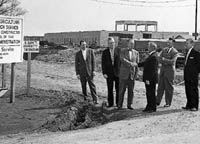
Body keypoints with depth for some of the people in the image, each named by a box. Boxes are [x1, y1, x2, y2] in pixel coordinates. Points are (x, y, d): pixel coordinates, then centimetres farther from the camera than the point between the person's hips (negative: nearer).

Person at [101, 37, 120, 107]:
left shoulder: (118, 51, 1)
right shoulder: (105, 52, 3)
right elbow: (103, 63, 2)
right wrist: (104, 73, -6)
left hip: (117, 73, -1)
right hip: (109, 73, 1)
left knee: (118, 89, 2)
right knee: (110, 89, 5)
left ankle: (118, 103, 13)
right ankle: (110, 103, 15)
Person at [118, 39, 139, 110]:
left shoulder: (136, 53, 10)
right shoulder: (123, 51, 3)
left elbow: (137, 63, 10)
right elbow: (122, 59, -13)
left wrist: (135, 74, 5)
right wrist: (131, 63, -17)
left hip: (132, 74, 3)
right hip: (124, 73, -3)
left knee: (131, 91, 5)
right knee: (122, 90, -1)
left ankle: (129, 105, 13)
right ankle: (120, 105, 6)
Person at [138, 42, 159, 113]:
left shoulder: (154, 57, -19)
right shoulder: (151, 55, 13)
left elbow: (153, 69, -22)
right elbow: (144, 63, 21)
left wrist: (148, 79, -22)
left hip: (151, 79, -10)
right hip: (148, 78, 10)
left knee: (151, 93, 0)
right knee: (148, 93, 15)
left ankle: (153, 108, 9)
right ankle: (149, 107, 23)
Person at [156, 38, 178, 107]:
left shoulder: (175, 52, -7)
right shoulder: (164, 50, 10)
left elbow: (172, 61, -20)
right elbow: (160, 60, 3)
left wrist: (164, 59, -12)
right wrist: (167, 62, -12)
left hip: (170, 69, -5)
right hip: (163, 68, 5)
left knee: (169, 87, 0)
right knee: (160, 86, 4)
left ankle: (168, 103, 8)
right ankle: (158, 101, 7)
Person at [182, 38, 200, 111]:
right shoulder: (187, 53, 15)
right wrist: (185, 74, 13)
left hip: (193, 76, -8)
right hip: (187, 76, 8)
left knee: (194, 91, -3)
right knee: (188, 91, 11)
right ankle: (189, 105, 19)